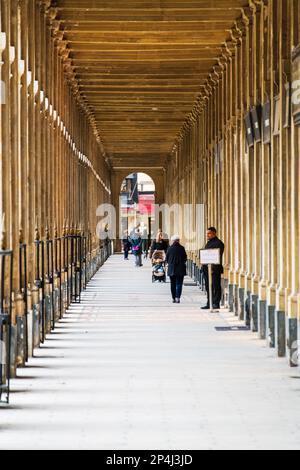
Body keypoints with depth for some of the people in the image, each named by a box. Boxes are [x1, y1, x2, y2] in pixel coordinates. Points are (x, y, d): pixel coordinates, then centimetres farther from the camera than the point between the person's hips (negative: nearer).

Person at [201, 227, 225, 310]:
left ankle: (216, 303, -2)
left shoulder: (218, 243, -8)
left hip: (215, 269, -9)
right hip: (207, 268, 9)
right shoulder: (208, 243, 20)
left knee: (216, 287, -4)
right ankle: (209, 304, 15)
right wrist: (204, 267, 14)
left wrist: (214, 268, -21)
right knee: (208, 287, 10)